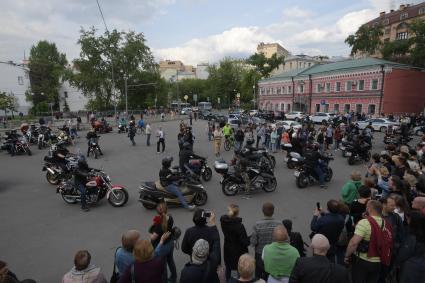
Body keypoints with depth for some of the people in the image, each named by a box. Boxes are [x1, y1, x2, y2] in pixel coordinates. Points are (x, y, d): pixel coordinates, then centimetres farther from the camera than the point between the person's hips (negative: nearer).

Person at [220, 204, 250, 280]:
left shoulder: (223, 221, -15)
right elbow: (244, 241, -23)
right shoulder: (239, 225, -31)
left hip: (227, 249, 5)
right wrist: (249, 240, -5)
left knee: (228, 268, 23)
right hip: (238, 250, -5)